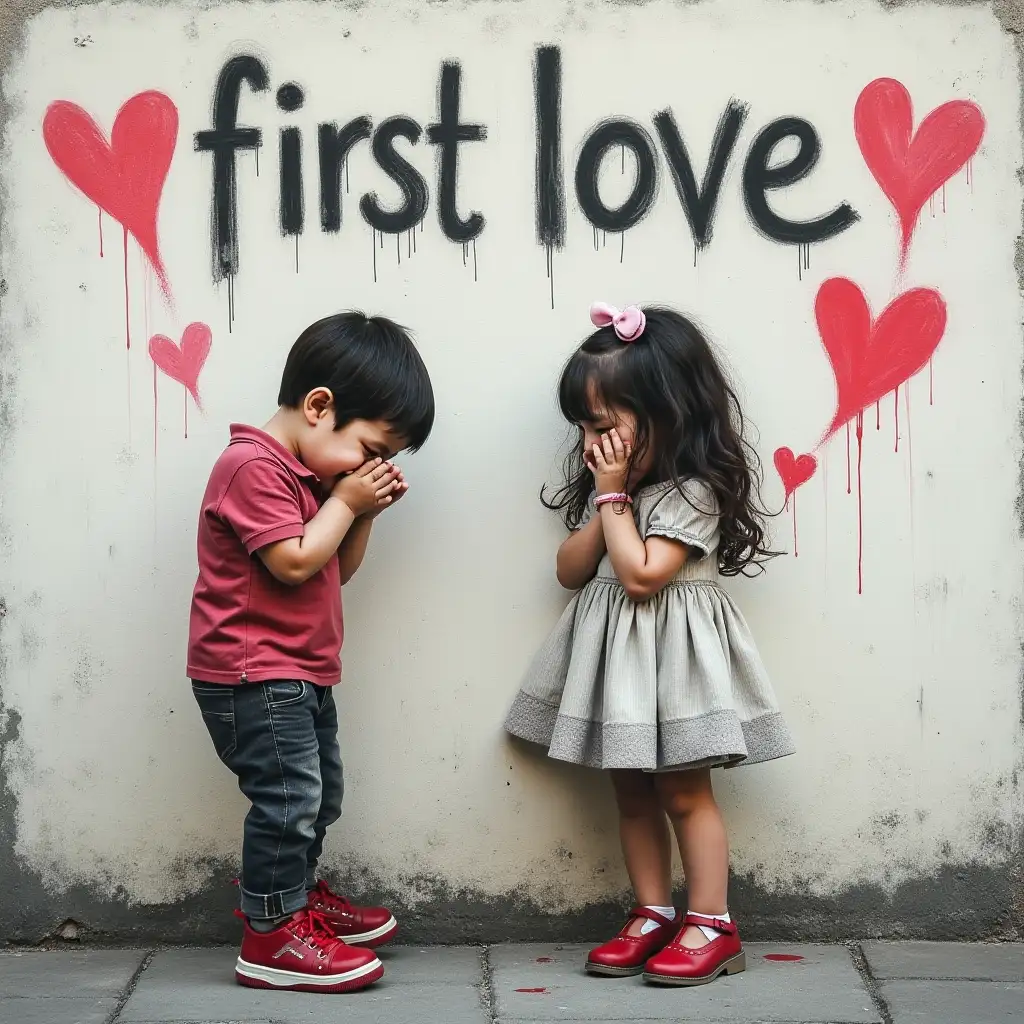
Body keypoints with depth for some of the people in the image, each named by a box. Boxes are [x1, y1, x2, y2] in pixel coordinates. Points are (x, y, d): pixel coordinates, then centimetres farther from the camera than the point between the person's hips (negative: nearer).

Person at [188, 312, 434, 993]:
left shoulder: (314, 473, 14)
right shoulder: (255, 466, -18)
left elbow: (340, 569, 14)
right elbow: (294, 563, -26)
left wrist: (365, 512, -1)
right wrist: (345, 502, -15)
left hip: (301, 671, 11)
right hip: (253, 674, -11)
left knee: (321, 794, 20)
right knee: (289, 796, -9)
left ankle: (299, 895, 38)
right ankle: (271, 936, 2)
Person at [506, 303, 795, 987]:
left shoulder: (694, 491, -16)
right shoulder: (611, 484, 10)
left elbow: (641, 574, -24)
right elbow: (572, 571, 6)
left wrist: (613, 496, -15)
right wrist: (606, 498, -5)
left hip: (672, 652, -8)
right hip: (614, 651, 8)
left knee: (684, 791, -2)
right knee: (632, 791, 11)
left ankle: (712, 926, 7)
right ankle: (654, 916, 19)